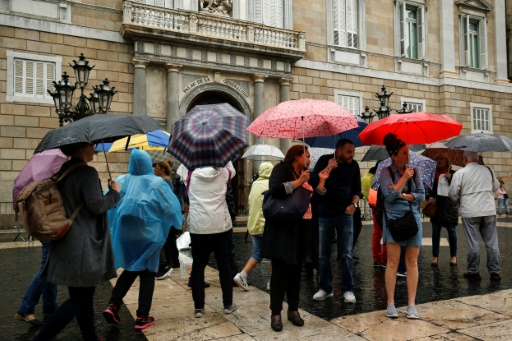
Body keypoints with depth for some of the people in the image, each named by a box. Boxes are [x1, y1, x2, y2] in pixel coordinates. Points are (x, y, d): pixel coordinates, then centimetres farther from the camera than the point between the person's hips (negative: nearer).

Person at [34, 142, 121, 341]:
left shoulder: (63, 171, 11)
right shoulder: (87, 172, -16)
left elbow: (69, 203, 17)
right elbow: (96, 205, -20)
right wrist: (115, 192, -6)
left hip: (66, 243, 9)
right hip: (82, 246, -9)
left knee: (83, 295, 16)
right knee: (79, 298, 1)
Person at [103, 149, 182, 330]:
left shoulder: (122, 181, 0)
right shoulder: (157, 183, -7)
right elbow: (170, 207, -7)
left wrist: (111, 226, 11)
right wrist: (177, 222, 11)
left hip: (125, 232, 3)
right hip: (149, 233, -3)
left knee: (130, 269, 20)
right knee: (147, 273, 8)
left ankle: (113, 305, 6)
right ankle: (142, 317, 9)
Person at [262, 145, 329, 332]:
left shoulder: (304, 174, 17)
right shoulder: (281, 169, -5)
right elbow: (275, 190, -24)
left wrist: (322, 180, 6)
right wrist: (299, 182, -20)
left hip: (302, 229, 7)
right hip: (283, 228, -7)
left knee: (296, 271, 12)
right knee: (281, 271, -3)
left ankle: (293, 310, 22)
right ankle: (276, 313, 6)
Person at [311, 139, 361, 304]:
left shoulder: (354, 165, 3)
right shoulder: (324, 160, -1)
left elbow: (357, 188, 11)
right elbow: (313, 181, -8)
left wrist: (354, 204, -6)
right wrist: (328, 168, -20)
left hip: (345, 214, 0)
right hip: (325, 213, 0)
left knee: (347, 254, -2)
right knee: (323, 253, 6)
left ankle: (348, 289, 8)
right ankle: (325, 287, 18)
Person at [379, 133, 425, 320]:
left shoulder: (414, 171, 9)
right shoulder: (386, 172, -1)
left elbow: (421, 195, 3)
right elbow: (389, 196, -13)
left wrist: (402, 195, -10)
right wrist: (404, 178, -10)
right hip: (394, 219, -4)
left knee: (412, 262, 4)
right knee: (393, 262, -4)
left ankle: (411, 304, 11)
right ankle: (391, 304, 5)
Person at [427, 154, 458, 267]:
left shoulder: (453, 173, 0)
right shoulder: (435, 174, 8)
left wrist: (450, 178, -19)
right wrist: (430, 196, -4)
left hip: (449, 204, -3)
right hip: (436, 204, 3)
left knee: (452, 231, 4)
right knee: (435, 231, 3)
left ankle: (453, 256, 15)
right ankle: (435, 256, 8)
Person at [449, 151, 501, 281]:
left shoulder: (460, 173, -7)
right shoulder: (488, 170, 6)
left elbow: (453, 193, -6)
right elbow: (496, 187, 19)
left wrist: (460, 202, 13)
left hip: (470, 212, -3)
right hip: (489, 211, 3)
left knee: (473, 243, 3)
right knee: (492, 242, 9)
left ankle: (473, 271, 12)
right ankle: (495, 271, 14)